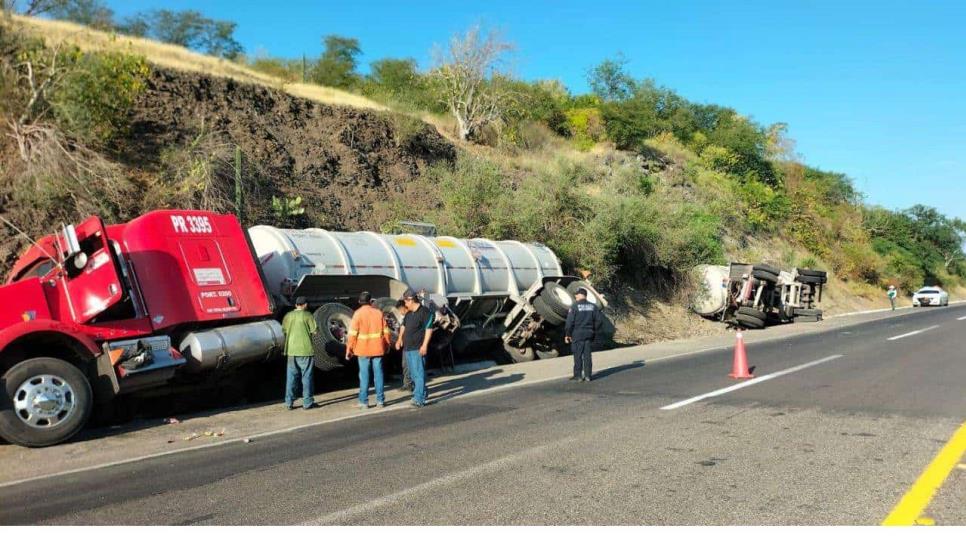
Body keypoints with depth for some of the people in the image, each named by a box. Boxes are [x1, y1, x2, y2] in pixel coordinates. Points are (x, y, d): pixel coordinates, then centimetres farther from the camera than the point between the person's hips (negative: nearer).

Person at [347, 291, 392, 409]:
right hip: (378, 348, 2)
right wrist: (386, 345, 17)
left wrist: (349, 349, -3)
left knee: (364, 375, 3)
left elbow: (353, 333, -9)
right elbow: (386, 330, 5)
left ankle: (364, 402, 6)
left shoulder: (358, 313, -6)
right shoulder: (378, 312, 3)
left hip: (363, 349, -2)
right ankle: (380, 400, 11)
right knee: (378, 374, 8)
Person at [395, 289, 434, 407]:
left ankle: (419, 399, -11)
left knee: (418, 373, -10)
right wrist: (400, 339, 9)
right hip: (407, 348, 9)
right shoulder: (409, 313, 16)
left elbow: (429, 329, -16)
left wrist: (425, 345, -20)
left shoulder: (425, 312, -11)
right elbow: (403, 326, 24)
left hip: (417, 349, -9)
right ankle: (422, 392, 29)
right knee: (412, 374, 16)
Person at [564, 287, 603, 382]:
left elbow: (570, 322, -12)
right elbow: (599, 320, 5)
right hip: (589, 334, 4)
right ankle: (588, 375, 9)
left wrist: (567, 334, -4)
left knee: (578, 355, 2)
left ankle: (578, 375, 4)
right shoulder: (593, 306, 5)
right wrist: (594, 330, 15)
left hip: (577, 334, -4)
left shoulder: (574, 306, -9)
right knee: (587, 355, 8)